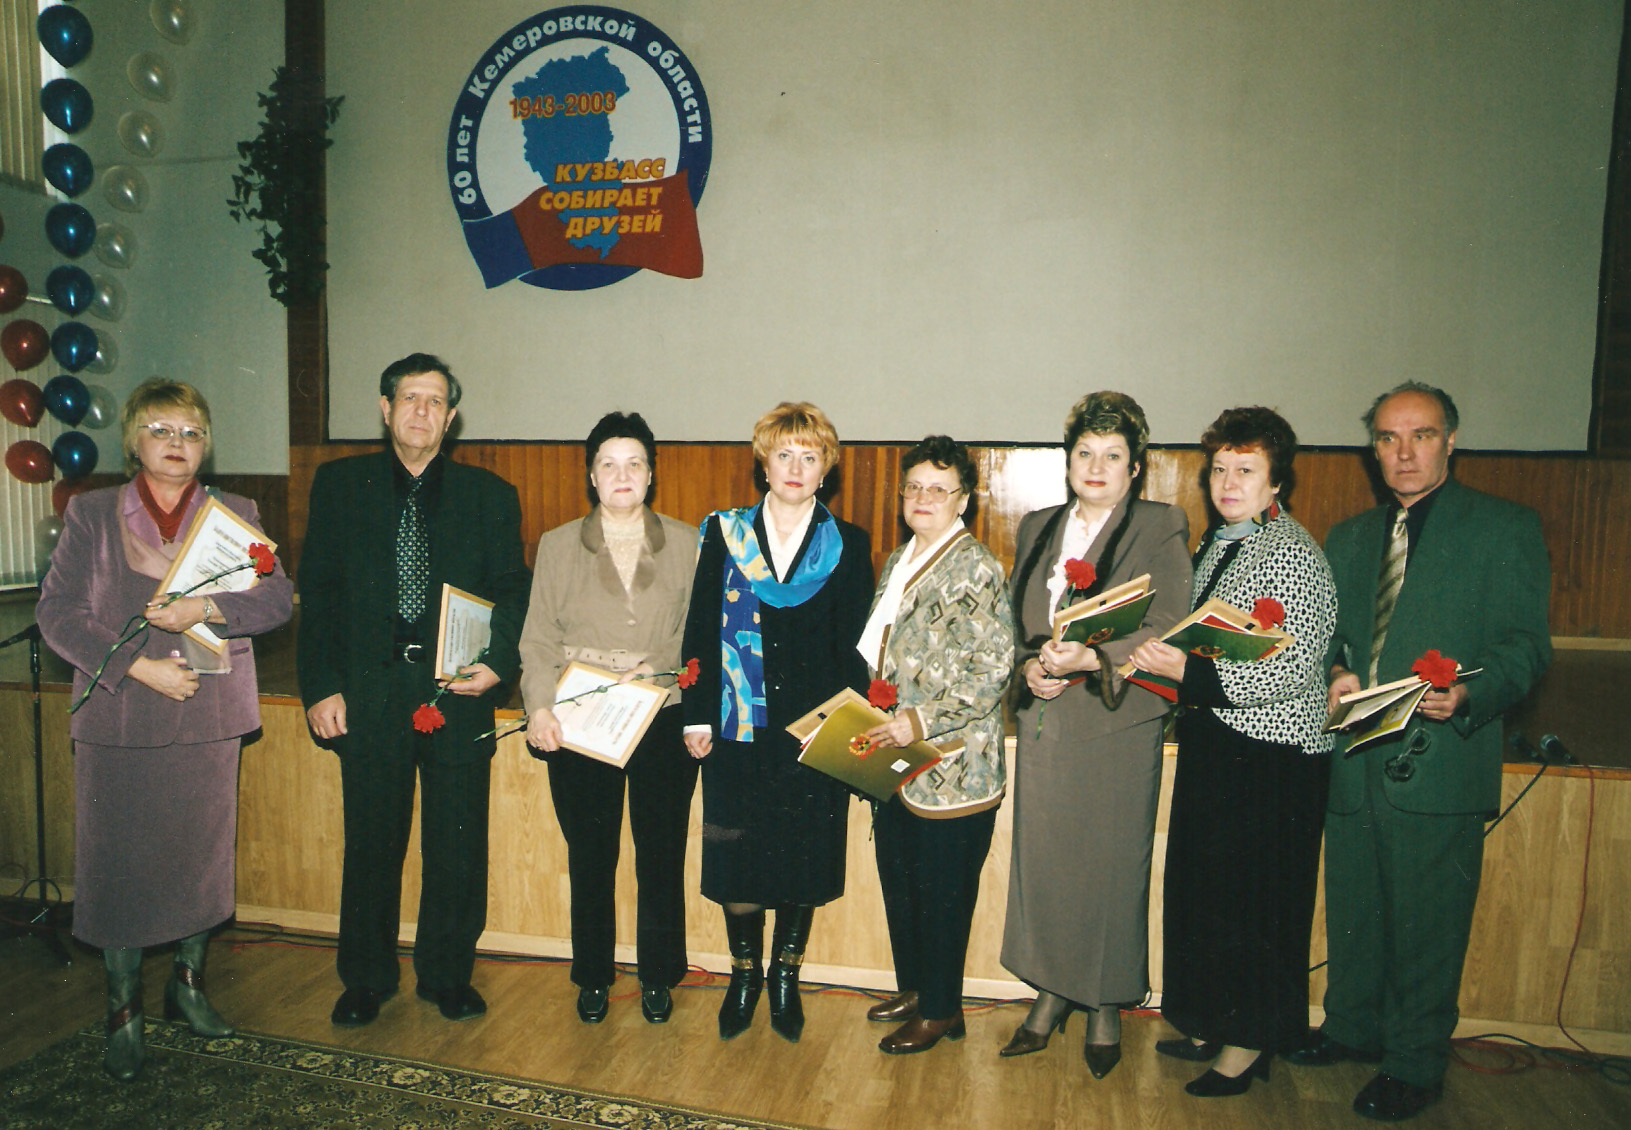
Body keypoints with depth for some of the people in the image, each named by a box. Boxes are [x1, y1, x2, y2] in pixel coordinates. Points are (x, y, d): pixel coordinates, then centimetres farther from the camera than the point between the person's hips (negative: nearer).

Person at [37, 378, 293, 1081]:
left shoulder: (236, 515, 7)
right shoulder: (91, 515, 4)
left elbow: (278, 598, -2)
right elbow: (58, 612, -2)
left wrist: (205, 608, -19)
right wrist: (137, 666, -13)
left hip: (209, 718, 2)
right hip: (119, 720, -1)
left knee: (204, 852, 10)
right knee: (118, 859, 4)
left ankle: (188, 983, 30)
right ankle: (123, 1010, 21)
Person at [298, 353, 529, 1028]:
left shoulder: (489, 496, 8)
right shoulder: (339, 485, 8)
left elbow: (512, 592, 6)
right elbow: (318, 592, 5)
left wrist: (499, 662, -11)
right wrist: (322, 687, -3)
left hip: (459, 691, 0)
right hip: (369, 692, 0)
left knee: (458, 844, 7)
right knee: (371, 842, 11)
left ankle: (447, 974, 26)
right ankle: (367, 979, 30)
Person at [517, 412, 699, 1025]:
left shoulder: (688, 544, 4)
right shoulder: (558, 545, 7)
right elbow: (538, 638, 3)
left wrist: (658, 665, -11)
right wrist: (539, 707, -10)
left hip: (663, 722, 0)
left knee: (661, 855, 6)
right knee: (589, 857, 9)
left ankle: (658, 977, 25)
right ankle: (593, 978, 28)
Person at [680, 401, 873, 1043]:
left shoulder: (847, 546, 4)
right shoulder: (725, 535, 4)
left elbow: (853, 648, 2)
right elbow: (700, 630, 3)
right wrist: (699, 716, -3)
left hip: (816, 732, 0)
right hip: (738, 729, 0)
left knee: (804, 858, 9)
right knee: (738, 857, 8)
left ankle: (786, 977, 30)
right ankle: (744, 973, 31)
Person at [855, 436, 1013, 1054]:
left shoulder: (975, 568, -13)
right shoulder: (898, 561, 13)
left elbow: (992, 668, -19)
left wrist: (921, 721, -22)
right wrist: (868, 716, 10)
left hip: (949, 764, -8)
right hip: (892, 758, 8)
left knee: (942, 892, 6)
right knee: (898, 882, 19)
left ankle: (940, 1010, 24)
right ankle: (912, 988, 38)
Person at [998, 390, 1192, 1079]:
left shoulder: (1160, 529, 0)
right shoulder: (1037, 529, 15)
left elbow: (1167, 629, -10)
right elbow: (1013, 620, 16)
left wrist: (1092, 657, -23)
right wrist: (1028, 666, -3)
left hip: (1117, 724, -4)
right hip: (1043, 723, 4)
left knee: (1110, 866, 2)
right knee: (1041, 860, 8)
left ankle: (1106, 1010, 21)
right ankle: (1050, 997, 26)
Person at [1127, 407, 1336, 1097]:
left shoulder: (1293, 554, -15)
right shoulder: (1216, 544, 11)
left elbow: (1294, 671, -22)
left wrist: (1190, 672, -26)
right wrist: (1166, 658, 5)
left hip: (1270, 755, -8)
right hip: (1210, 742, 8)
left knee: (1254, 897, 3)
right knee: (1202, 883, 15)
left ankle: (1250, 1041, 21)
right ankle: (1211, 1022, 32)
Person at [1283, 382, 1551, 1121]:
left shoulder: (1505, 528, 0)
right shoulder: (1350, 538, 16)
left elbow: (1525, 646, -7)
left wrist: (1468, 694, -25)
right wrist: (1335, 674, -3)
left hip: (1440, 762, -5)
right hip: (1354, 760, 5)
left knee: (1426, 925, 5)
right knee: (1352, 912, 17)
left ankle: (1414, 1066, 21)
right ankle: (1351, 1027, 36)